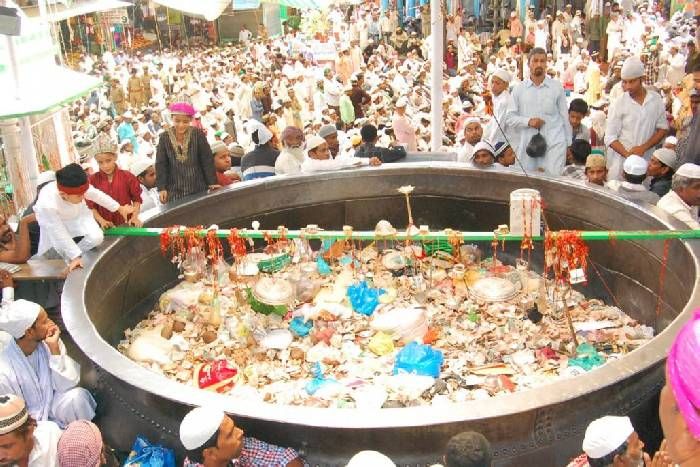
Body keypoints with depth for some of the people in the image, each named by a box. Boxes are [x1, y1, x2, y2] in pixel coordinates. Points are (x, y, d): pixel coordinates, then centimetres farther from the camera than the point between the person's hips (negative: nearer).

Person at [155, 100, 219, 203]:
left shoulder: (198, 134, -3)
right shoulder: (164, 137, 1)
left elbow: (207, 160, -1)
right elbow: (161, 164, 3)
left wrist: (212, 182, -6)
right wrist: (161, 187, -4)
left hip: (198, 187, 0)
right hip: (174, 189, 1)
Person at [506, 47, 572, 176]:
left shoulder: (557, 87, 5)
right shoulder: (519, 89, 7)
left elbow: (565, 117, 9)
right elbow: (509, 118, 6)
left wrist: (569, 145, 9)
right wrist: (528, 121, -11)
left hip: (554, 144, -2)